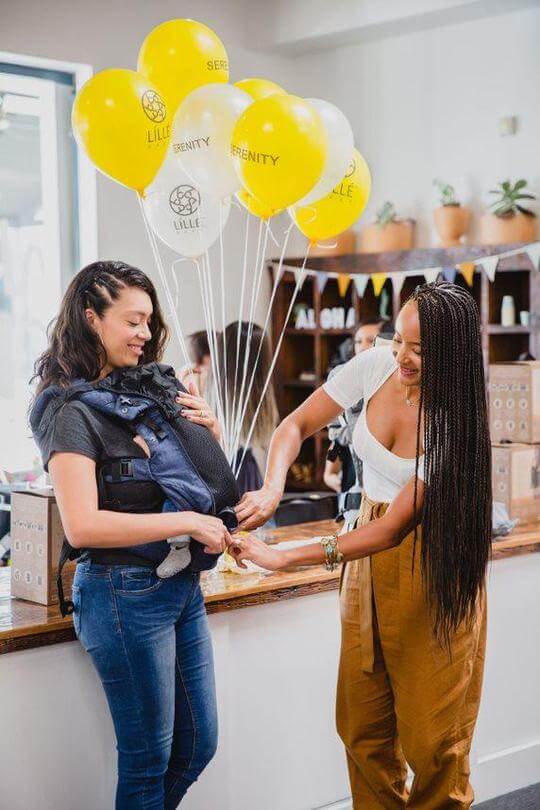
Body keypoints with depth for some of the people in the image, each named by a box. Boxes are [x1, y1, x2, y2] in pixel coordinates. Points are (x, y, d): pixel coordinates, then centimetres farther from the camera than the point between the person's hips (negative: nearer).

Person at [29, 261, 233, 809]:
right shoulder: (72, 411, -13)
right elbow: (82, 526, -25)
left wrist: (206, 429, -1)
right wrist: (187, 522, -23)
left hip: (180, 585, 8)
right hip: (124, 593, -8)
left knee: (197, 745, 17)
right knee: (148, 761, 6)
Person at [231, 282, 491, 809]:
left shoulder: (456, 421, -24)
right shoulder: (376, 366, -11)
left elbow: (395, 527, -25)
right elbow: (296, 425, 0)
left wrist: (284, 559, -29)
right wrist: (271, 489, -21)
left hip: (432, 565, -5)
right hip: (368, 546, 5)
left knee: (430, 735, -1)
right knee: (362, 725, 9)